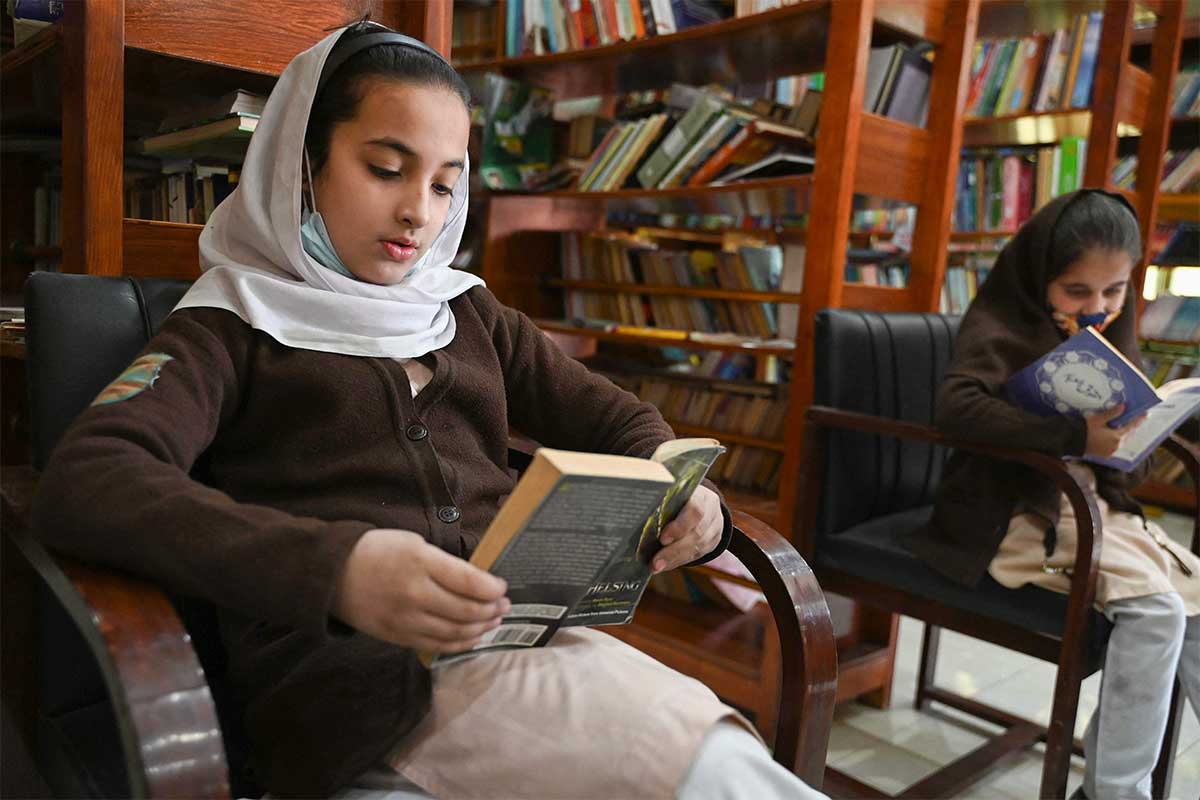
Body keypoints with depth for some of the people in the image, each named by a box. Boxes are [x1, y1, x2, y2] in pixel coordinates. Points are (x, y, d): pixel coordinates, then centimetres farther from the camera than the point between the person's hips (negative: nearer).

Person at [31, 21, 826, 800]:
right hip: (358, 674, -5)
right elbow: (82, 485, -9)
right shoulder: (236, 328, 7)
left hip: (534, 633, 5)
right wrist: (334, 567, -26)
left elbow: (619, 421, 21)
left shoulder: (471, 313, 19)